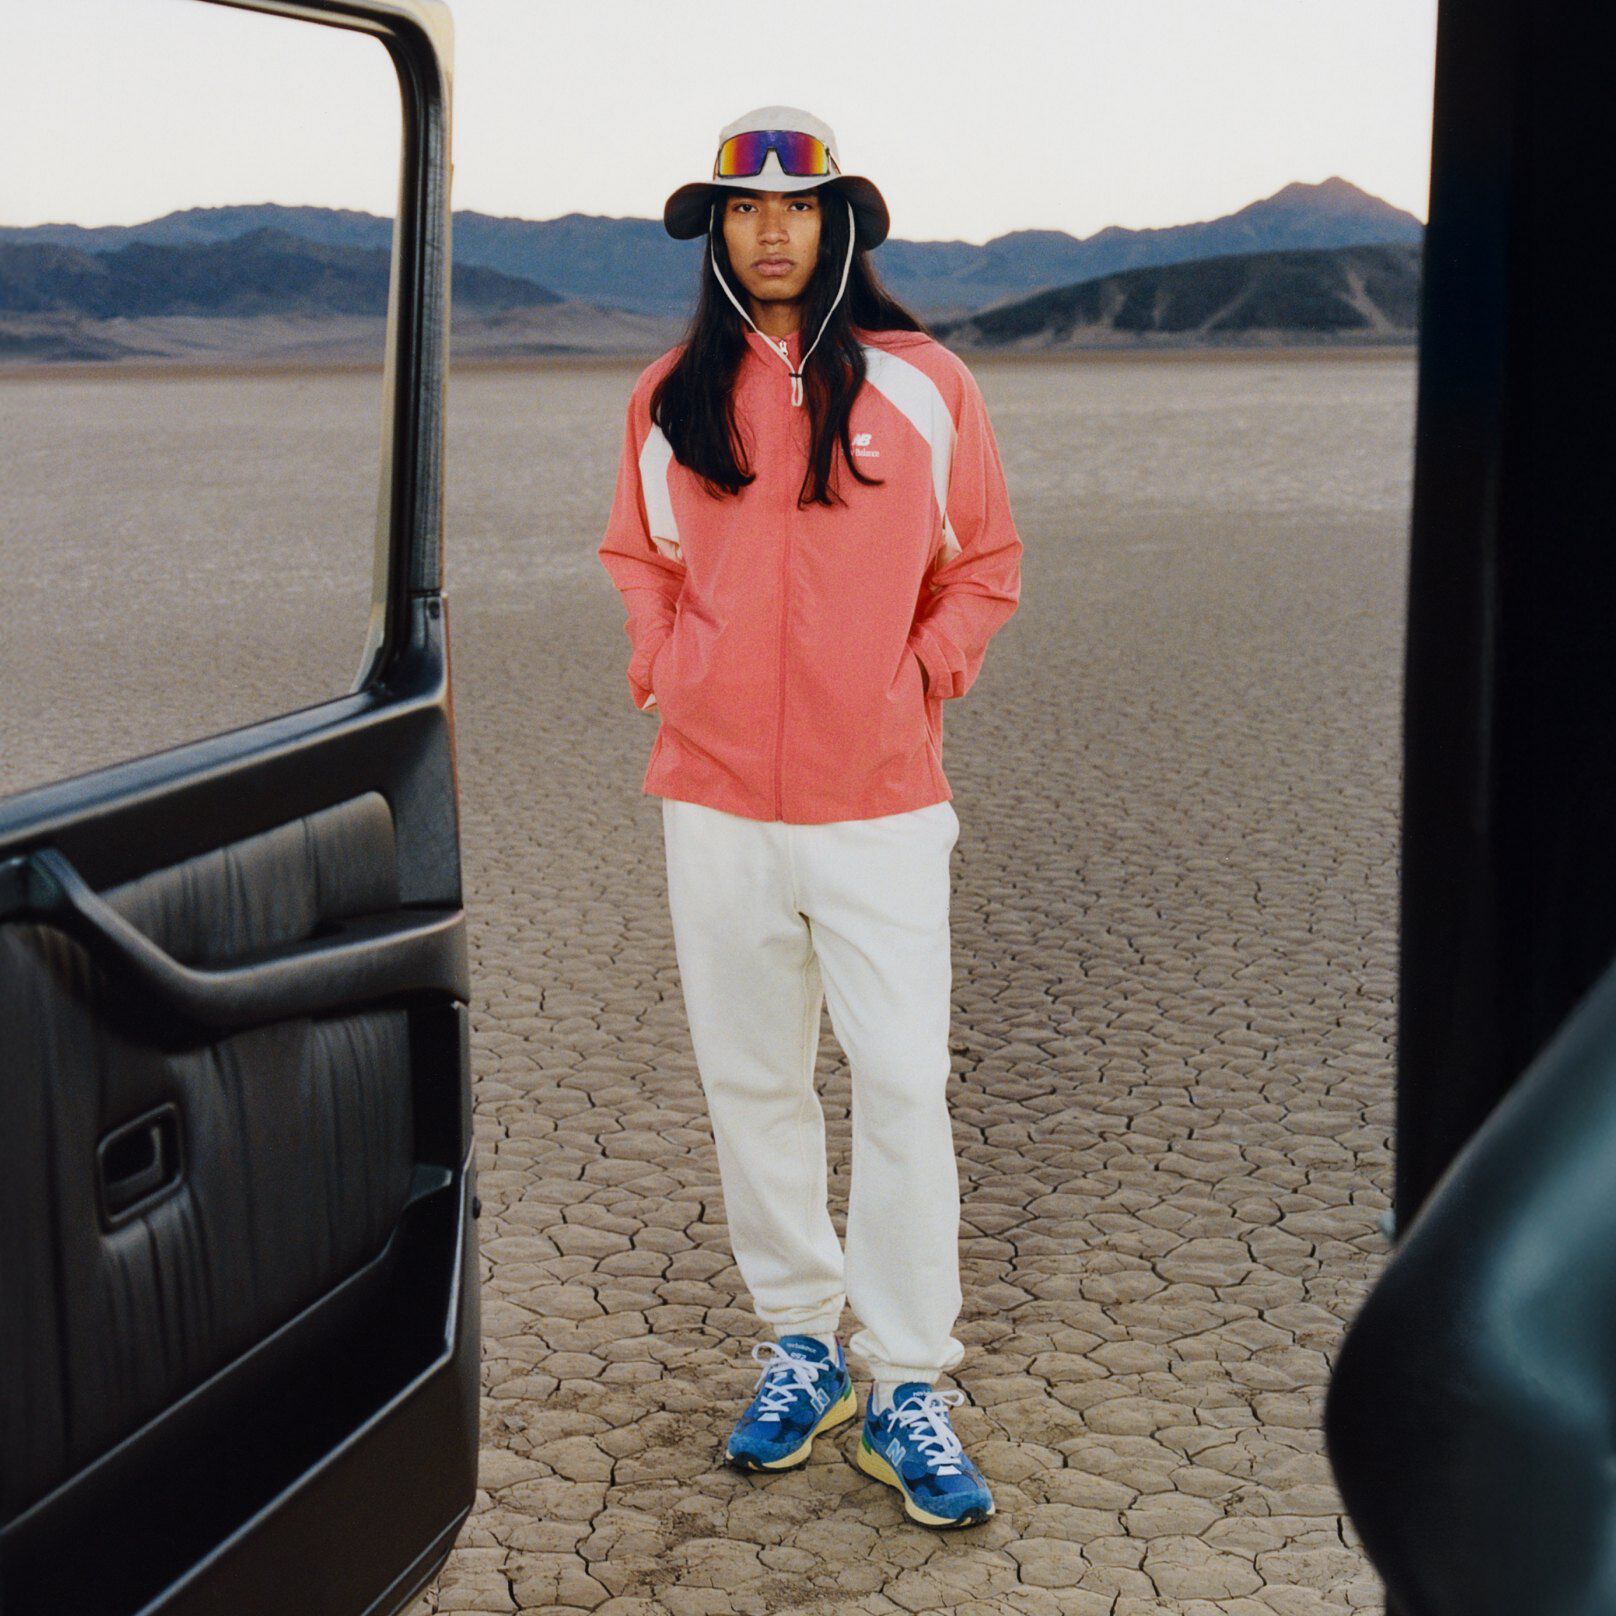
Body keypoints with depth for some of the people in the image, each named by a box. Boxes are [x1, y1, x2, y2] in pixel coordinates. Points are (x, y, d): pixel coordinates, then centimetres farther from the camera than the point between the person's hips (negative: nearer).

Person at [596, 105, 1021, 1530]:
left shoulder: (925, 385, 0)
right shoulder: (671, 397, 7)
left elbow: (984, 566, 9)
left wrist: (918, 676, -3)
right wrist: (666, 669, 6)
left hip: (880, 799, -2)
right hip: (715, 799, 3)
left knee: (903, 1086, -5)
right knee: (751, 1082, 9)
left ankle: (911, 1391, 6)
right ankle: (802, 1344, 24)